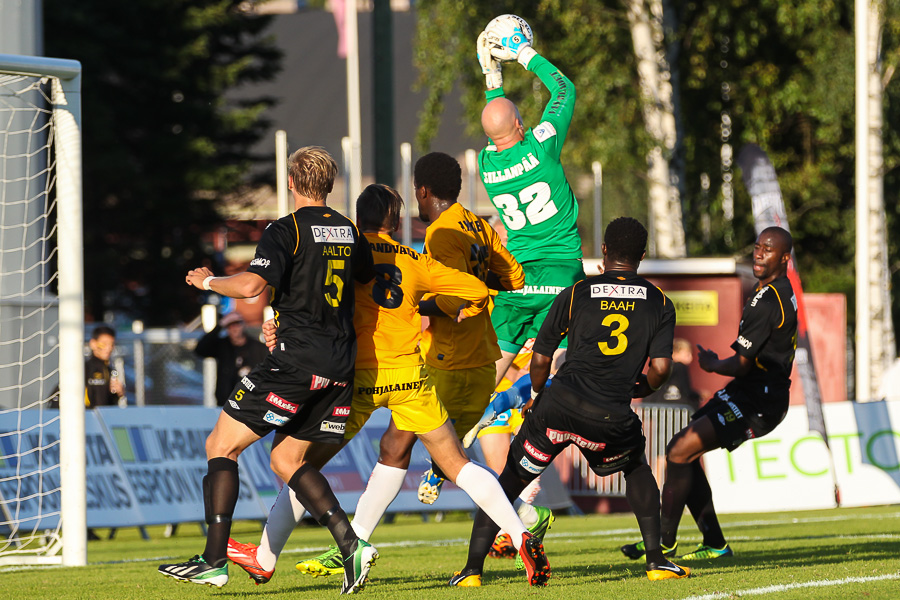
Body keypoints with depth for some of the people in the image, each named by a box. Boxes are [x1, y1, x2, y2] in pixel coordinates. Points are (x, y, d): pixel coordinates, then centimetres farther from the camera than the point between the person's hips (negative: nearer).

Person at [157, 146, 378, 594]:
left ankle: (215, 560, -6)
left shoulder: (286, 231, -8)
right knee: (287, 460, 16)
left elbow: (251, 285, -21)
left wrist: (208, 281, -2)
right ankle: (350, 545, -4)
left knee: (221, 445, 2)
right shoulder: (348, 232, 13)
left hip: (296, 359, -7)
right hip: (340, 366, 7)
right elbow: (368, 275, 32)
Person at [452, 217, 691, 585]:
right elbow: (660, 368, 2)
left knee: (511, 480, 14)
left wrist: (536, 395, 30)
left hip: (559, 403, -1)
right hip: (611, 417, 1)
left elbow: (540, 359, 10)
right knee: (636, 469, 30)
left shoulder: (575, 295, 9)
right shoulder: (660, 305, 10)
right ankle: (656, 561, 22)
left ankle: (472, 568, 7)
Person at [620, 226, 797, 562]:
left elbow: (741, 365, -17)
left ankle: (664, 542, -7)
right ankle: (714, 544, 12)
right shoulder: (782, 293, 15)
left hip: (758, 402, -11)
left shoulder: (767, 302, -19)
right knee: (682, 451, 10)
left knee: (680, 452, -15)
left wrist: (711, 365, 2)